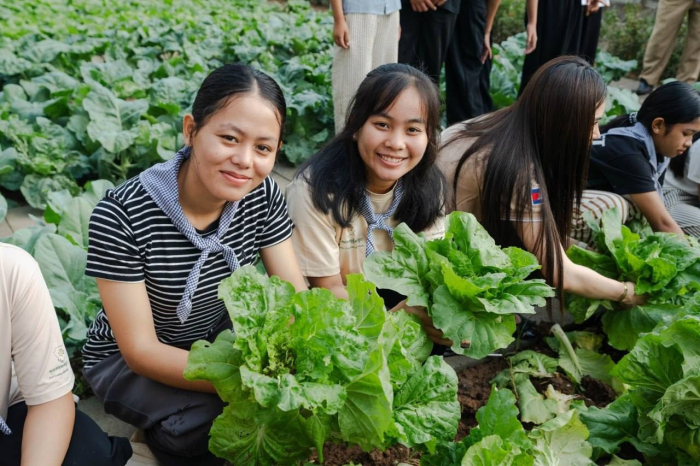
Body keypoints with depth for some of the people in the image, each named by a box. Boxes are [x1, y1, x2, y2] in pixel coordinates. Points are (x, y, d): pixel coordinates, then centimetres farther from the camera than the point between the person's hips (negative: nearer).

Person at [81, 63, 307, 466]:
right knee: (219, 422, -29)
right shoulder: (122, 215, -29)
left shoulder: (263, 195, -16)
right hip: (126, 362, -4)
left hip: (218, 337, 5)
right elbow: (140, 351, -26)